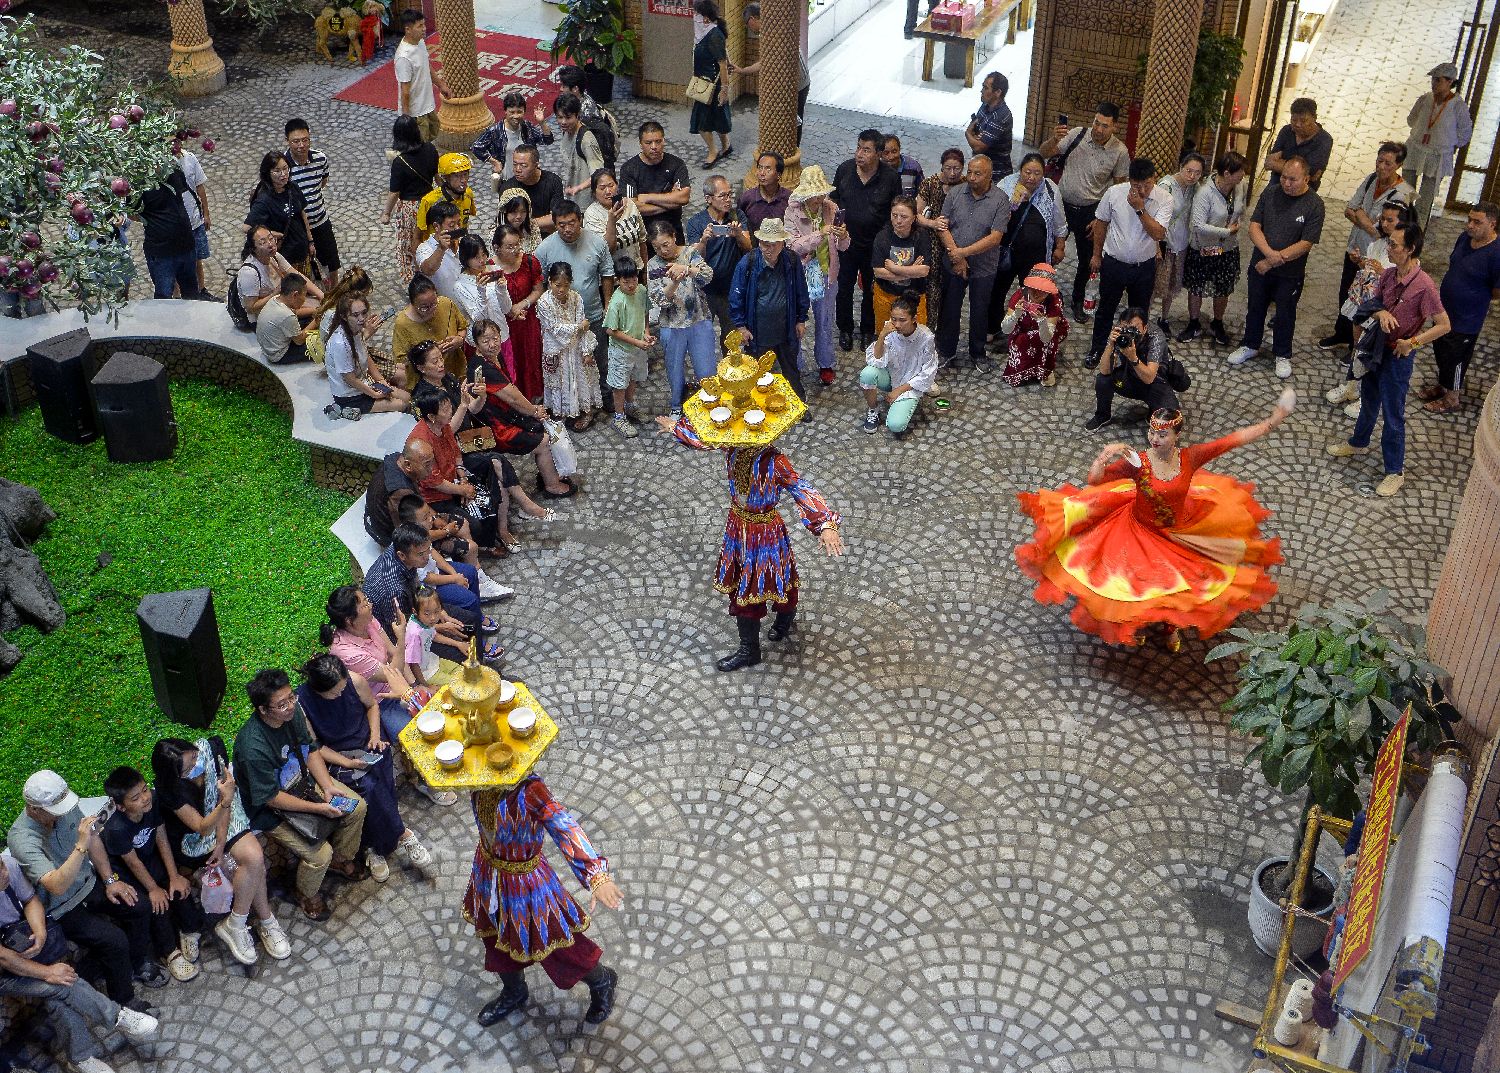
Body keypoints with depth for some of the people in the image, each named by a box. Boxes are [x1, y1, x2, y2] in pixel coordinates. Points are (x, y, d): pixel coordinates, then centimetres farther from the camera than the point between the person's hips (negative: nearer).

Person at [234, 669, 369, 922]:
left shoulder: (292, 711, -16)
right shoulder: (253, 748, -37)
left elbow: (311, 750, 0)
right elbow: (271, 798, -27)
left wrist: (328, 787, -12)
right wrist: (317, 808, -24)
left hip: (302, 779, 7)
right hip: (270, 808, -7)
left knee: (357, 807, 3)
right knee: (319, 854, -17)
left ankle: (341, 859, 30)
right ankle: (308, 895, 16)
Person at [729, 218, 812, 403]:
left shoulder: (792, 262, -9)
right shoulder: (748, 263, -16)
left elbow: (801, 292, 5)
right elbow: (736, 296, -8)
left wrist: (801, 320, 8)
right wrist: (741, 326, -7)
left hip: (786, 329, 2)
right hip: (758, 331, -2)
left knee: (791, 369, 19)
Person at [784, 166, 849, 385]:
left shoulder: (831, 208, -6)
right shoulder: (792, 211, -14)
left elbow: (842, 247, -2)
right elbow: (794, 245, -22)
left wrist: (843, 236, -26)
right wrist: (820, 234, -33)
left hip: (826, 274, 2)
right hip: (800, 274, -2)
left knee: (825, 323, 15)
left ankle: (826, 364, 31)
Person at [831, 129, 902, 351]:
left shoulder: (891, 178, -12)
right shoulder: (844, 170, -7)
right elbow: (833, 200, 8)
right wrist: (835, 219, -7)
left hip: (875, 245, -1)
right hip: (846, 241, 1)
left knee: (872, 290, 14)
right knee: (844, 288, 12)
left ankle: (867, 330, 33)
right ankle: (845, 330, 31)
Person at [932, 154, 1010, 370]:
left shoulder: (1000, 201, -11)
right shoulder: (954, 196, -3)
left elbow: (995, 237, -17)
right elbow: (943, 228, -4)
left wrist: (963, 252, -20)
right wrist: (955, 258, -16)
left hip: (984, 268, -2)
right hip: (953, 266, 2)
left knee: (980, 312, 12)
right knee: (950, 309, 13)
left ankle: (978, 353, 31)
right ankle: (946, 350, 31)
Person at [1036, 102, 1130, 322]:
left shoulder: (1119, 152, -12)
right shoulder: (1076, 135, -13)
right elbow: (1044, 154, -10)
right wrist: (1054, 139, -32)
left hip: (1090, 211, 0)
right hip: (1063, 205, 0)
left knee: (1086, 259, 13)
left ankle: (1078, 302, 33)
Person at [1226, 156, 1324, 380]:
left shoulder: (1314, 205, -16)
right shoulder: (1270, 192, -6)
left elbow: (1306, 243, -18)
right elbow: (1254, 226, -7)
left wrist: (1274, 261, -19)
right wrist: (1269, 253, -23)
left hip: (1290, 273, -3)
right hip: (1260, 266, 3)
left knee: (1285, 314, 13)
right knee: (1255, 307, 18)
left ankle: (1283, 355, 31)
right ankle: (1250, 346, 39)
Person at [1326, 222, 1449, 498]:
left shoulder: (1424, 285, -24)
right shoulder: (1389, 274, -6)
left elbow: (1444, 325, -20)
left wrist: (1412, 342, -22)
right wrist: (1381, 312, -13)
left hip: (1397, 355, -7)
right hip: (1376, 347, 7)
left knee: (1393, 414, 2)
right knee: (1368, 400, 27)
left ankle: (1395, 471, 15)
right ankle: (1358, 443, 50)